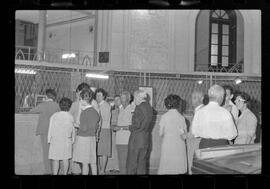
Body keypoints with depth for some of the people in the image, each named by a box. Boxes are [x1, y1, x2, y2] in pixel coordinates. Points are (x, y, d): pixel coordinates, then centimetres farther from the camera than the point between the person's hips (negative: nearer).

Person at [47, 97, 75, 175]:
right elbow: (73, 130, 2)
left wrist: (49, 140, 5)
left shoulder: (54, 116, -10)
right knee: (65, 159, 12)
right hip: (67, 140, 2)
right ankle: (65, 173, 20)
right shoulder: (70, 117, -5)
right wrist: (72, 140, 14)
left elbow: (51, 129, -5)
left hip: (55, 140, -2)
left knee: (55, 159, 4)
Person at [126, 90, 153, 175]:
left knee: (131, 164, 1)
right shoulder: (149, 108, 9)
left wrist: (130, 128, 1)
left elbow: (136, 125, -18)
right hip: (146, 139, 8)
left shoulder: (139, 108, -15)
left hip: (136, 139, -7)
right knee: (142, 163, 13)